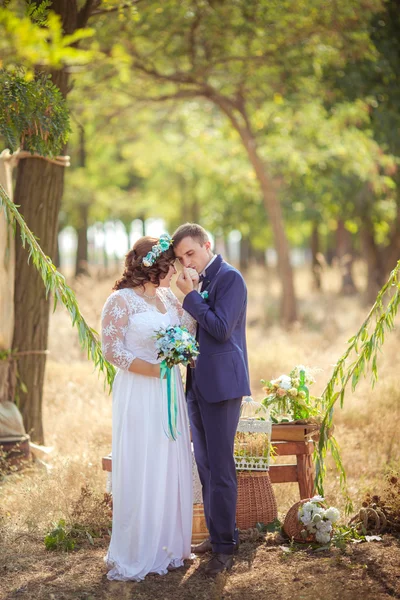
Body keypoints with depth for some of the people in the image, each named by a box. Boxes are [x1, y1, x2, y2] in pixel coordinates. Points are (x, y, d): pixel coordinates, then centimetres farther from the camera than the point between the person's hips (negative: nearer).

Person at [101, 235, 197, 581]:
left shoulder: (168, 297, 11)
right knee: (140, 472, -2)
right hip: (138, 396, -7)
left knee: (171, 469, 11)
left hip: (169, 394, 7)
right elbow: (112, 350, -12)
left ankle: (167, 546, 23)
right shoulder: (121, 301, -10)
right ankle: (133, 556, 9)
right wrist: (155, 369, -18)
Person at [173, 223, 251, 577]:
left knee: (220, 467, -6)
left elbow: (221, 328, -19)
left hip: (222, 385, -9)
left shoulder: (230, 278, -11)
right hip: (198, 385, 9)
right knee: (205, 465, 13)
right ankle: (217, 533, 23)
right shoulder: (200, 281, 15)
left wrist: (190, 295, -16)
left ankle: (225, 546, 1)